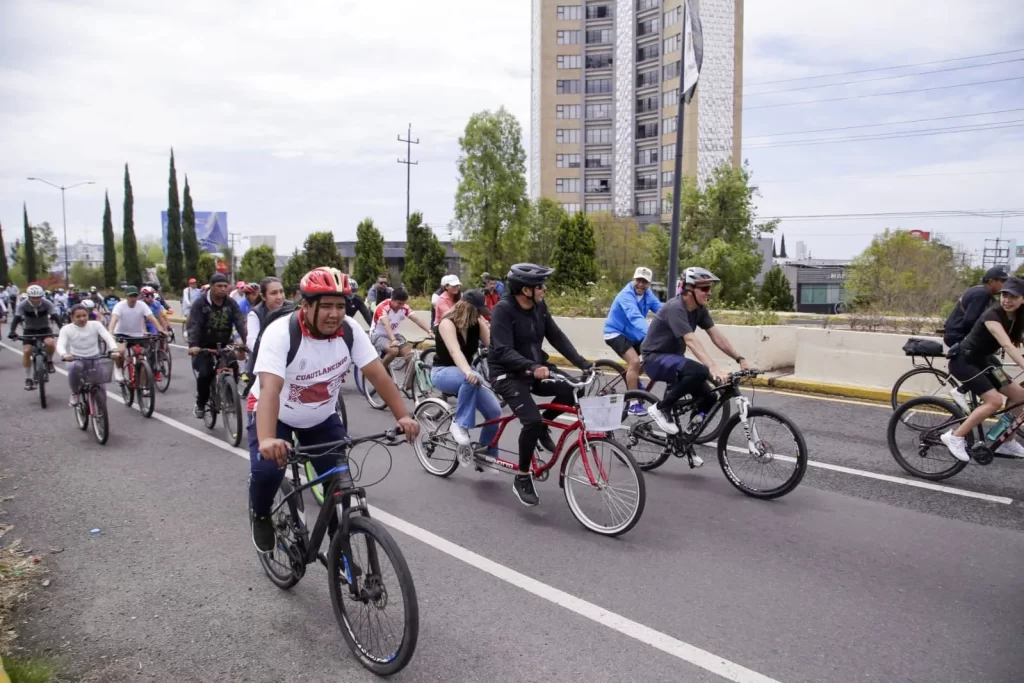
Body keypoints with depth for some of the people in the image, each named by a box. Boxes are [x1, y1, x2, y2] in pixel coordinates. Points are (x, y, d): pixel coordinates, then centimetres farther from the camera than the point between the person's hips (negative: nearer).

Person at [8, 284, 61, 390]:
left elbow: (55, 317, -28)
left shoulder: (47, 304, -20)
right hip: (30, 330, 1)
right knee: (26, 351, -16)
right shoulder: (22, 305, -19)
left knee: (50, 343, -32)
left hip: (44, 329, -1)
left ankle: (49, 361, -1)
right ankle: (28, 379, -2)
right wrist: (12, 331, -43)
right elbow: (17, 318, -26)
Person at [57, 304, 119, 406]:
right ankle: (75, 394, -11)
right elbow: (60, 345, -25)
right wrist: (64, 355, -49)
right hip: (76, 359, -1)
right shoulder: (67, 329, -11)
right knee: (74, 367, -36)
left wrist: (114, 350, -44)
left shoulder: (95, 325, -10)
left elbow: (108, 338, -23)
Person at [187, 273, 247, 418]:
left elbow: (240, 322, -17)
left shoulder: (231, 303, -6)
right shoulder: (200, 304, -13)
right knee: (205, 374, -16)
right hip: (204, 345, -2)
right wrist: (193, 345, -42)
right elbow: (194, 325, -25)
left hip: (224, 344, 3)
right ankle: (200, 404, 8)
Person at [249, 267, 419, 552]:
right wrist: (266, 440, -57)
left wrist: (402, 416, -30)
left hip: (321, 418, 3)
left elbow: (377, 374, -19)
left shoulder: (350, 332, -19)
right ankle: (261, 517, 9)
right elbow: (270, 388, -43)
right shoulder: (281, 333, -31)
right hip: (276, 416, -3)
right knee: (267, 471, -26)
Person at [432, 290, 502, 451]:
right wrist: (468, 372, -54)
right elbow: (454, 351, -38)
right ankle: (459, 424, -24)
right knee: (471, 379, -41)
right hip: (443, 372, -6)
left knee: (494, 411, -10)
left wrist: (481, 321, -17)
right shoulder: (448, 323, -20)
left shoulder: (476, 323, -2)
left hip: (464, 371, 6)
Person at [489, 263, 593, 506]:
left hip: (534, 371, 7)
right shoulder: (503, 309, -20)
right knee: (532, 421, -25)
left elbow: (557, 338, 0)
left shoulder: (539, 307, 0)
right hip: (508, 375, -7)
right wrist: (533, 366, -43)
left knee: (572, 391, -16)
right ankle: (522, 478, -4)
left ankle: (543, 427, 12)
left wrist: (583, 363, -10)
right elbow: (503, 351, -28)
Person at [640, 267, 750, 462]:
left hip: (674, 358, 9)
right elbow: (691, 341, -36)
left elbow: (716, 336, -1)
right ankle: (660, 408, -17)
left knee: (709, 397, -2)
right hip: (655, 359, -9)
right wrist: (713, 367, -46)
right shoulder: (675, 308, -25)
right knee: (699, 372, -33)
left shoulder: (699, 309, 1)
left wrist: (739, 359, -10)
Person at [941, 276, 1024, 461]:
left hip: (982, 360, 8)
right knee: (994, 401, -20)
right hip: (963, 360, -8)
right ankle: (955, 437, -12)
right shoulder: (992, 316, -25)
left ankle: (1007, 442, 19)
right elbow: (1007, 345, -38)